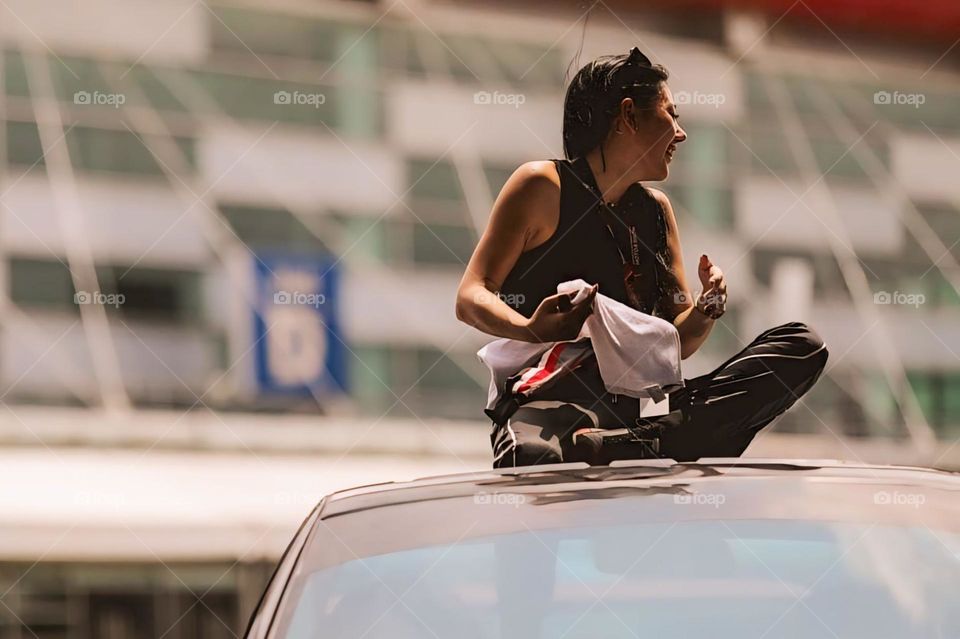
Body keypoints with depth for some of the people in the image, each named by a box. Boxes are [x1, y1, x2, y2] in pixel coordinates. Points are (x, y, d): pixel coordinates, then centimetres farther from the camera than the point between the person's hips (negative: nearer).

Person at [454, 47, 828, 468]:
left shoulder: (656, 209, 21)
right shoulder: (543, 186, 3)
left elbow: (677, 343, 22)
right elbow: (470, 298, -4)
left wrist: (708, 307, -2)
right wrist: (530, 331, -26)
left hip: (632, 410, 7)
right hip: (547, 399, -7)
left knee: (802, 346, -13)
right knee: (532, 457, -47)